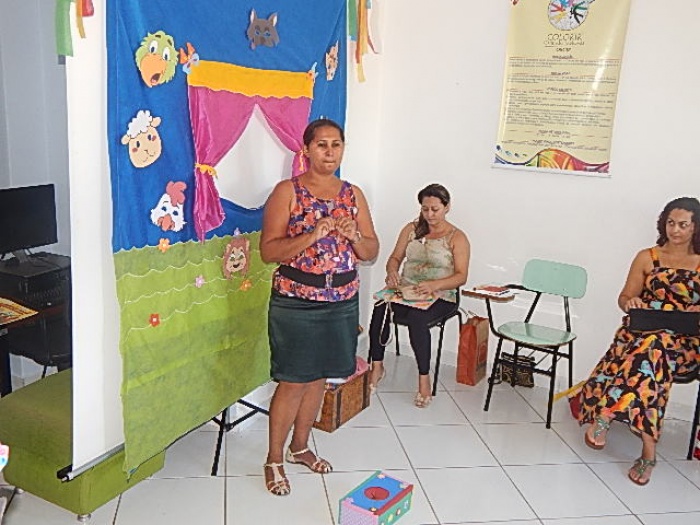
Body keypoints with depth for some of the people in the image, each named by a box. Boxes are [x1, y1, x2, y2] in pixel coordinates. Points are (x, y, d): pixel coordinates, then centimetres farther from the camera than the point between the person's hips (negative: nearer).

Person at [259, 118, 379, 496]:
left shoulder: (353, 194, 7)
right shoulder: (287, 191, -7)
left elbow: (372, 251, 8)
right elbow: (268, 251, -13)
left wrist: (354, 235, -13)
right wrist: (312, 235, -26)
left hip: (342, 302, 5)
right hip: (296, 302, -5)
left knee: (318, 377, 16)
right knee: (293, 381, 1)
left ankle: (299, 446, 35)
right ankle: (274, 459, 20)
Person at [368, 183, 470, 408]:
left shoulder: (457, 237, 1)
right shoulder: (411, 229, 13)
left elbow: (461, 276, -6)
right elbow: (395, 257, 13)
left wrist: (434, 285, -24)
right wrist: (392, 272, -12)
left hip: (440, 297, -3)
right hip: (405, 292, 3)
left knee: (417, 317, -37)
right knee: (380, 307, -30)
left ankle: (424, 377, -23)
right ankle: (377, 366, -17)